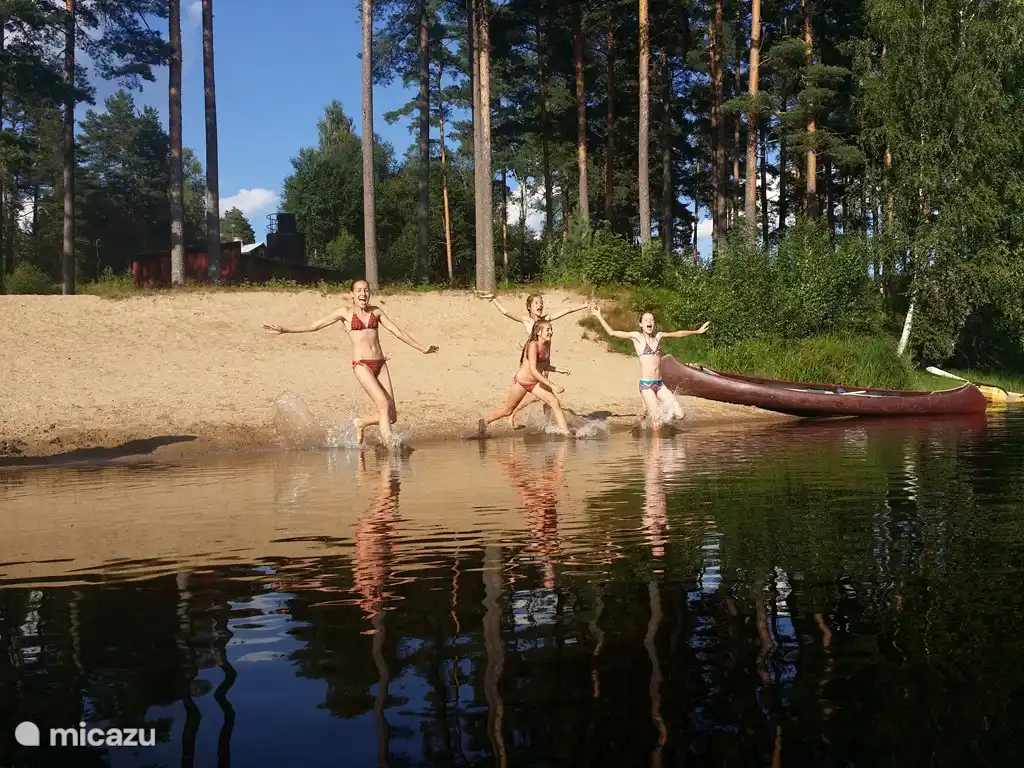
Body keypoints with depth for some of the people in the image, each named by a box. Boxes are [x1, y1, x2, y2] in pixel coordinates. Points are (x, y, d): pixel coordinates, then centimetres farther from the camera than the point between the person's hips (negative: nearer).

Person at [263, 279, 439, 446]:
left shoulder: (376, 311, 13)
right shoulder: (345, 312, 4)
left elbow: (398, 331, 17)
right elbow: (313, 326, 5)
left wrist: (422, 348, 17)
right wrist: (284, 329, -1)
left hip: (380, 364, 4)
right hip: (361, 365, -4)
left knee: (392, 416, 0)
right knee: (383, 403, -25)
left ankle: (360, 423, 26)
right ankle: (388, 440, -17)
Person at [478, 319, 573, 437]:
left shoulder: (547, 345, -1)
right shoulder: (533, 345, -25)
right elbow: (533, 370, -34)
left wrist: (558, 370, 0)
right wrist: (551, 385, -38)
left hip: (535, 383, 7)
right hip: (521, 382, -7)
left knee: (555, 402, -13)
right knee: (507, 411, 10)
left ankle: (565, 431, -13)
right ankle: (485, 420, 34)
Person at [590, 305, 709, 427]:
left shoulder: (658, 336, 12)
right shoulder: (636, 336, -2)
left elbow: (678, 334, 24)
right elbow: (612, 332, -4)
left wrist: (697, 331, 31)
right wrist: (599, 316, -7)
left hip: (660, 384, 5)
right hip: (646, 385, -5)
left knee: (680, 415, -1)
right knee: (657, 423, -8)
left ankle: (653, 407, 21)